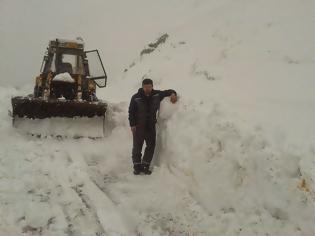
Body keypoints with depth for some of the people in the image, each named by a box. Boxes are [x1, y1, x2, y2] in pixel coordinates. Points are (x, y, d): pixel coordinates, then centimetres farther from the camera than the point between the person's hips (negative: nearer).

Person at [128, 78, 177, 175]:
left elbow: (167, 91, 15)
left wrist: (173, 93, -8)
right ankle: (137, 166, 14)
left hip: (151, 126, 3)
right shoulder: (136, 97, -5)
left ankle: (145, 166, 18)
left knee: (151, 146, 6)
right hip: (138, 126, -3)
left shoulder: (157, 94, 2)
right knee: (137, 147, 2)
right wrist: (132, 124, -9)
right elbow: (131, 112, -3)